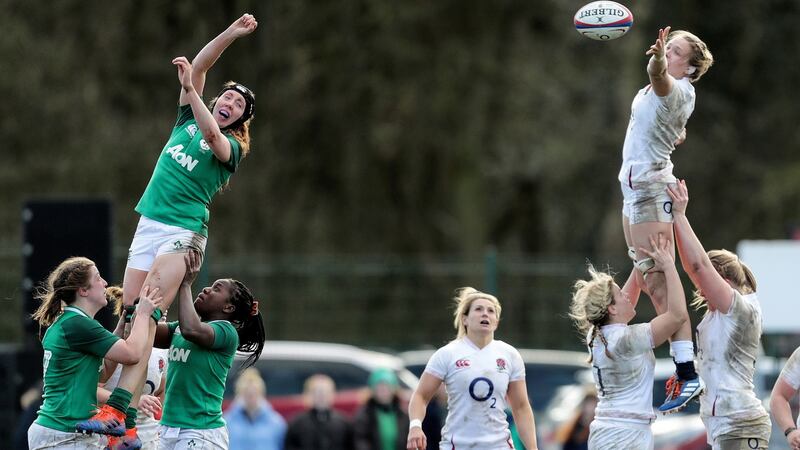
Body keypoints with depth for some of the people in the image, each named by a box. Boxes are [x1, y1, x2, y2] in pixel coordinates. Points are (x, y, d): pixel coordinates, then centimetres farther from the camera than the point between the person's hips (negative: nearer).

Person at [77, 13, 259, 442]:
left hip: (183, 233, -7)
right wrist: (231, 33, -1)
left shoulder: (230, 146, 0)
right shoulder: (187, 120, 15)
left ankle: (118, 411, -32)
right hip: (148, 226, 7)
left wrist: (190, 87, -32)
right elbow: (197, 67, 7)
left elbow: (212, 134, -23)